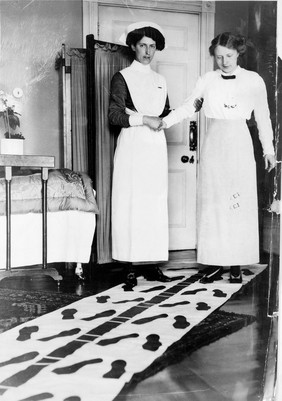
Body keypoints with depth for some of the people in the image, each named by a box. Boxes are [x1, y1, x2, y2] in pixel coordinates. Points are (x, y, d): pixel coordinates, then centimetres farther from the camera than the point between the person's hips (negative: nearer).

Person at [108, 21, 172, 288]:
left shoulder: (160, 81, 19)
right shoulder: (122, 78, 3)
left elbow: (167, 114, 18)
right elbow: (115, 116, -7)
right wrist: (144, 119, -13)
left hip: (156, 146, 5)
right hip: (132, 146, -5)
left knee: (155, 204, 3)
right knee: (130, 204, -6)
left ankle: (152, 264, 9)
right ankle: (131, 268, -1)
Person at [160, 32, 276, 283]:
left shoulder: (254, 81, 3)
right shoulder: (207, 81, 5)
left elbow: (263, 117, 9)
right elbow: (188, 107, 11)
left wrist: (269, 150, 12)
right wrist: (166, 121, -4)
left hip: (240, 146, -1)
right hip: (214, 146, 1)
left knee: (241, 204, -1)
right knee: (212, 203, -1)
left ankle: (236, 265, 8)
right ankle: (215, 263, 7)